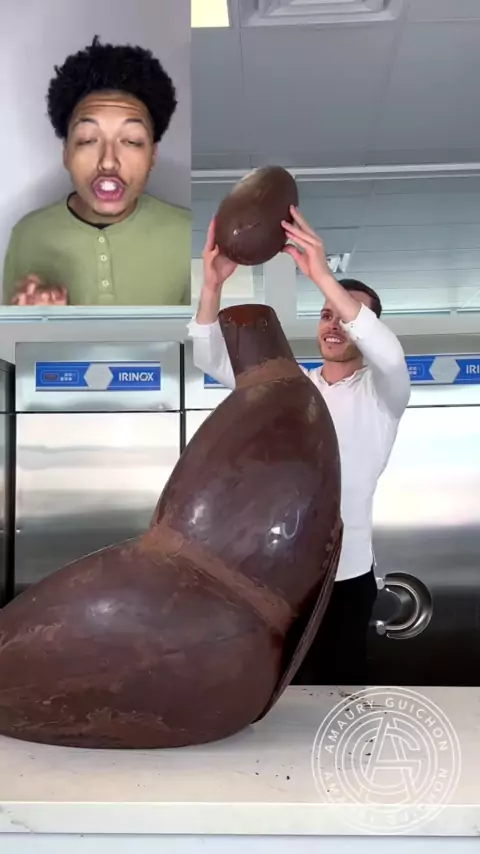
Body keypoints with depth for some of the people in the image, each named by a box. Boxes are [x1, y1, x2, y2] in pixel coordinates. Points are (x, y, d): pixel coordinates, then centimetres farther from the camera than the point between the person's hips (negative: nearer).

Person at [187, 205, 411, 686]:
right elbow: (210, 359, -1)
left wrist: (322, 276, -35)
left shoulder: (382, 394, -1)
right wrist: (213, 284, -19)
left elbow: (389, 355, -25)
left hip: (345, 574, -3)